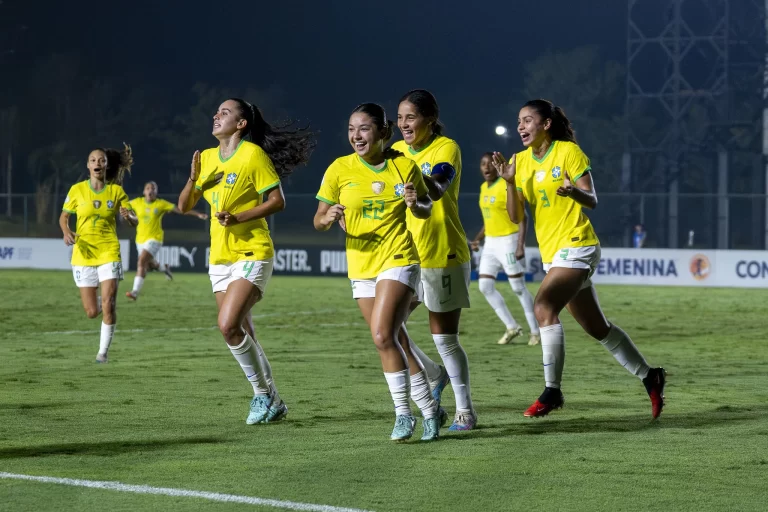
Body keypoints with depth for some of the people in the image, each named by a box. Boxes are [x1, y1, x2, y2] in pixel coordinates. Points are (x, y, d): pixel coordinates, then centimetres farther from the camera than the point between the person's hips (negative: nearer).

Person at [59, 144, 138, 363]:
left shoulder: (116, 191, 1)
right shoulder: (77, 190, 0)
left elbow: (134, 220, 3)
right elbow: (63, 217, 9)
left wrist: (128, 215, -20)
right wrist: (67, 232, -12)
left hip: (109, 253, 0)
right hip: (84, 254, 0)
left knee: (108, 305, -12)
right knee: (92, 312, 1)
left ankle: (104, 351, 2)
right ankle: (98, 300, 39)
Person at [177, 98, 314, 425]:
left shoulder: (253, 154, -8)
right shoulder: (207, 158, 11)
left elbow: (278, 201, -11)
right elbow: (184, 206, 12)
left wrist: (239, 217, -21)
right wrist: (193, 179, -7)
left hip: (252, 254, -7)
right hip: (220, 257, 7)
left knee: (228, 326, -20)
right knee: (243, 335, 7)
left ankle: (263, 394, -4)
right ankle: (272, 403, 20)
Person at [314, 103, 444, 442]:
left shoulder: (404, 166, -5)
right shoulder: (340, 169, -3)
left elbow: (425, 211, 9)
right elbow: (318, 221, 1)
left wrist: (415, 204, -14)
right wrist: (328, 218, -22)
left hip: (398, 260, -4)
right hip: (361, 266, 4)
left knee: (382, 335, -19)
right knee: (395, 342, 9)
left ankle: (403, 413, -6)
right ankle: (429, 410, 24)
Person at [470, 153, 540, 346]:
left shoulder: (507, 187, -15)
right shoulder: (484, 188, 10)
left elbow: (522, 218, -17)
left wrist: (520, 246, -24)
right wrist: (478, 239, 12)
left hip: (508, 241, -8)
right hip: (491, 243, 8)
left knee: (518, 288, -3)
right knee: (485, 286, 2)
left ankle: (536, 332, 8)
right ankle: (512, 327, 12)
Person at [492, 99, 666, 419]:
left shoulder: (568, 151, -8)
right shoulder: (520, 161, 7)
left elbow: (592, 201, -10)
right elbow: (515, 216, 2)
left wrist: (574, 192, -31)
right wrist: (509, 182, -14)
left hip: (576, 246, -7)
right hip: (551, 252, 7)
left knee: (544, 307, -24)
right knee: (597, 328, 12)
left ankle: (552, 390, -21)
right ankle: (648, 376, 27)